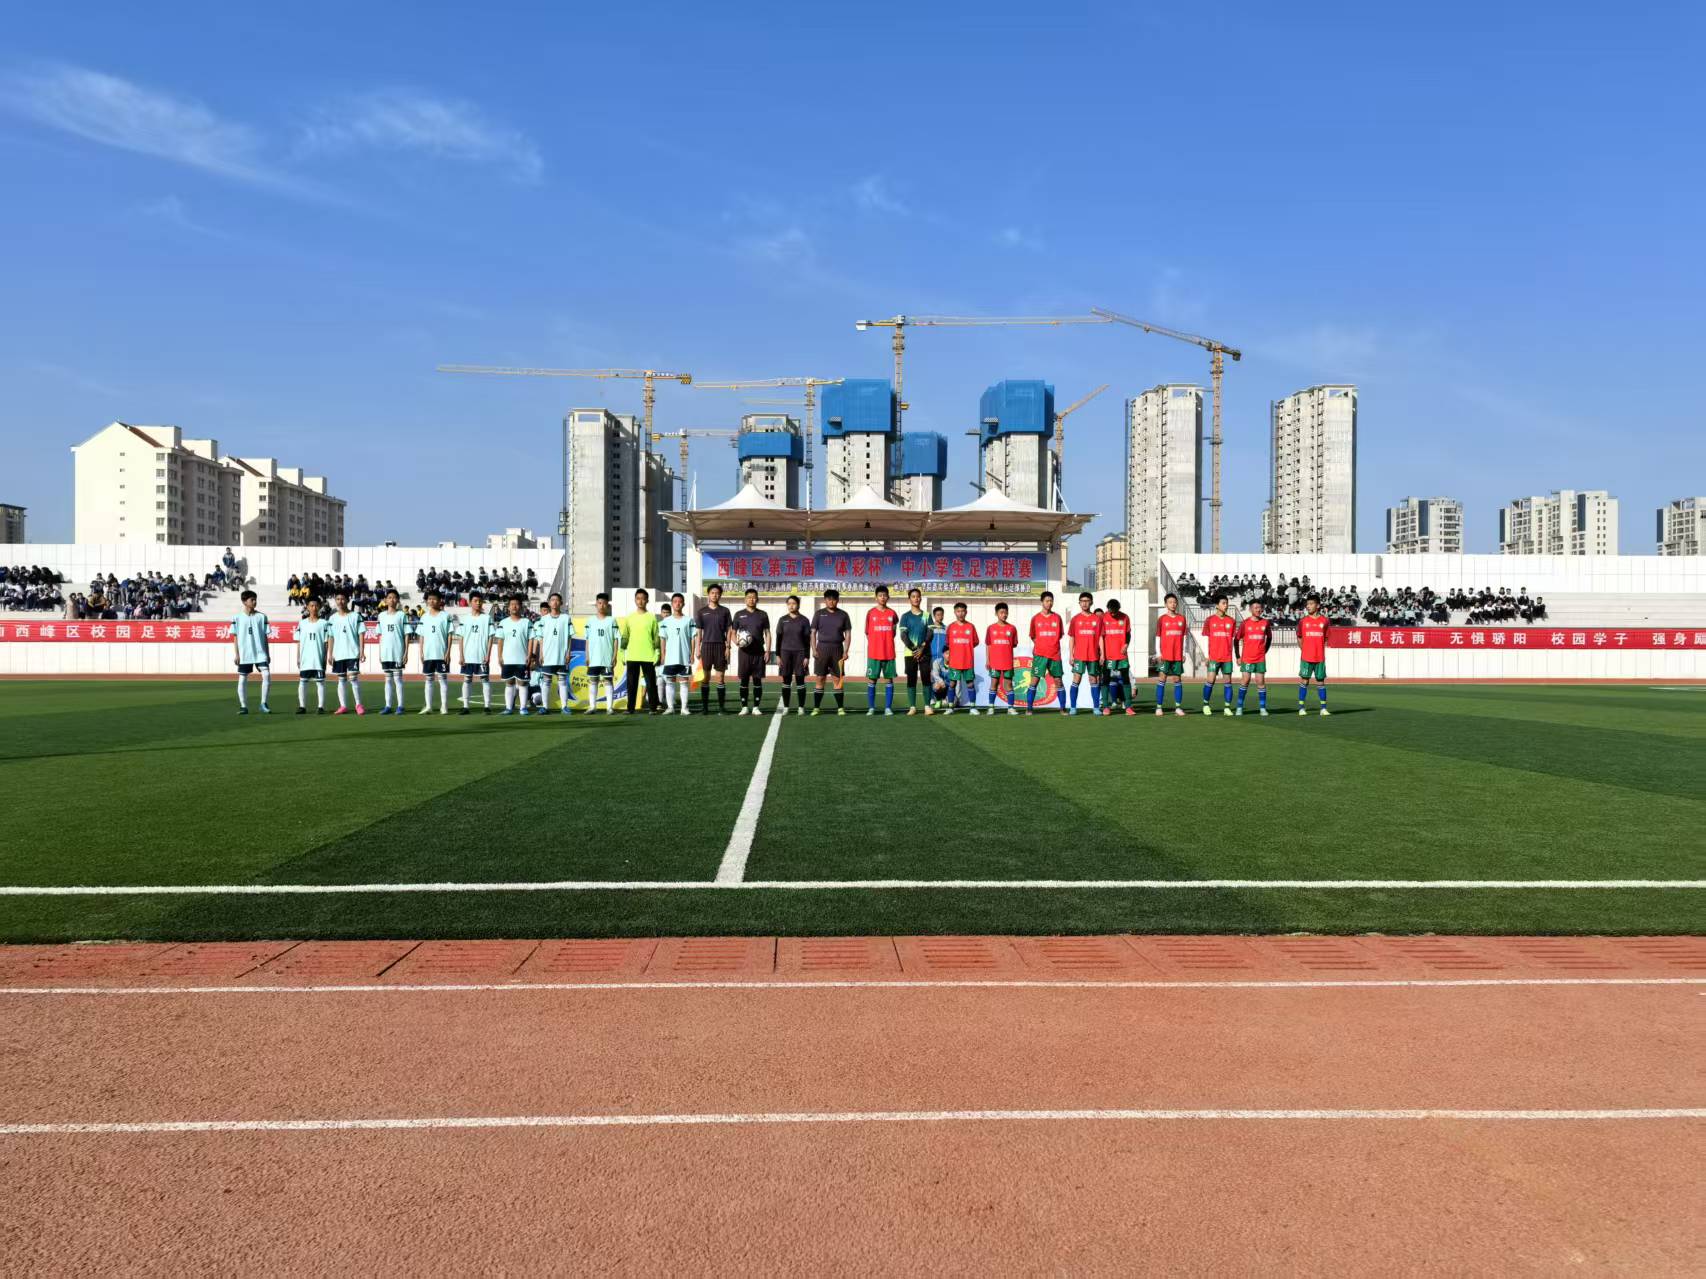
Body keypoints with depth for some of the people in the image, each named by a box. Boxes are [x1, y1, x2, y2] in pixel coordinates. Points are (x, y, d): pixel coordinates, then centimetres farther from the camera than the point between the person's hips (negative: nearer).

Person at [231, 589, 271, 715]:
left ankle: (263, 704, -4)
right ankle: (243, 706, 11)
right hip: (244, 654, 0)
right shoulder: (237, 618, 2)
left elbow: (265, 636, 8)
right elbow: (235, 638, 4)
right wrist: (236, 655, -2)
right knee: (242, 679, 3)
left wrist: (267, 654, 6)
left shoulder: (262, 616, 5)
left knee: (267, 675, -14)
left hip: (260, 653, 0)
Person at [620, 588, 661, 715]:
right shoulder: (629, 618, 9)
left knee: (651, 682, -1)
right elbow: (624, 637, 11)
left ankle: (653, 707, 3)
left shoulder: (652, 617, 4)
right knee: (632, 683, 3)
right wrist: (622, 652, 3)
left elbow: (656, 637, 4)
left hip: (648, 656, -2)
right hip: (632, 656, 2)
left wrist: (657, 653, -3)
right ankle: (630, 708, 8)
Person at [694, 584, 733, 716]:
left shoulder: (724, 611, 6)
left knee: (721, 677, 0)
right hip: (706, 645, 0)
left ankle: (721, 706, 5)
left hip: (720, 646, 0)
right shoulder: (702, 611, 7)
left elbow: (728, 630, 6)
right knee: (705, 677, 1)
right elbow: (699, 632, 8)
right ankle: (704, 706, 6)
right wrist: (698, 649, 1)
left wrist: (728, 647, -3)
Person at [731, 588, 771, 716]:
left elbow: (767, 633, 8)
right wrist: (736, 642, -13)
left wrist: (768, 651, -1)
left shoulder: (763, 614, 7)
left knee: (757, 680, 1)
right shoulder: (739, 614, 7)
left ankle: (756, 707, 8)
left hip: (759, 652, 0)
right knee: (744, 680, 1)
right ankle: (744, 707, 8)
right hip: (744, 652, 0)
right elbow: (733, 632, 9)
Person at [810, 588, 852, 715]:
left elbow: (847, 633, 5)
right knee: (820, 678, 2)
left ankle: (840, 707, 4)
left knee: (838, 678, 0)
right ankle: (816, 707, 6)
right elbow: (813, 632, 5)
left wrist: (845, 651, -3)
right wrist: (814, 649, -5)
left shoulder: (843, 615, 5)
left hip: (837, 649, 0)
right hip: (822, 648, 0)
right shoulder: (819, 614, 5)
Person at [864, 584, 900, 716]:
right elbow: (867, 632, 9)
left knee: (889, 680, 2)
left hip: (889, 653, 1)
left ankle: (888, 708, 6)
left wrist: (886, 641, 8)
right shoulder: (870, 613, 2)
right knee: (871, 680, 0)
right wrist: (876, 642, 6)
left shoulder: (892, 613, 5)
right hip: (873, 653, -1)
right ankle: (871, 708, 5)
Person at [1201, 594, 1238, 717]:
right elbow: (1205, 638, 1)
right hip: (1213, 657, -2)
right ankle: (1206, 704, 9)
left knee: (1228, 681, 1)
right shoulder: (1210, 620, 1)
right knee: (1210, 680, -6)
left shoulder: (1232, 620, 7)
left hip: (1227, 657, 2)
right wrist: (1206, 655, -4)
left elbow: (1234, 639, 11)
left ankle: (1227, 707, 7)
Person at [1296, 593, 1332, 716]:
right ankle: (1301, 707, 5)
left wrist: (1320, 649, 3)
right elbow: (1299, 637, 12)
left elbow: (1326, 638, 10)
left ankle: (1323, 708, 11)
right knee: (1304, 680, 1)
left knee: (1320, 681, 5)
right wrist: (1303, 649, 5)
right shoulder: (1303, 620, 3)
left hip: (1320, 657, 0)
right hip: (1306, 657, 0)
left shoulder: (1325, 620, 2)